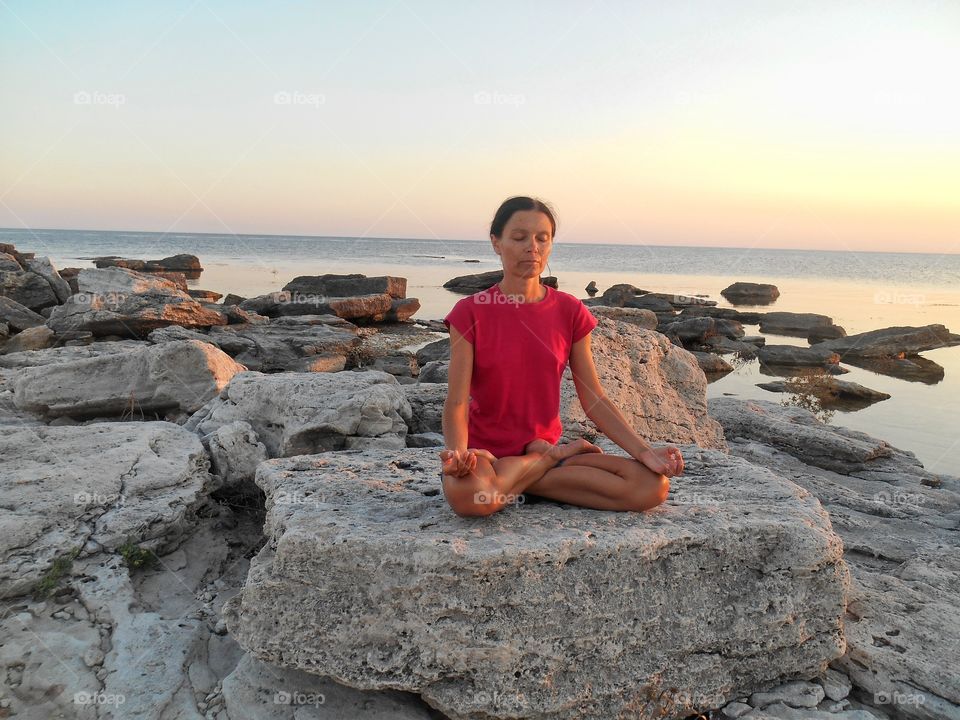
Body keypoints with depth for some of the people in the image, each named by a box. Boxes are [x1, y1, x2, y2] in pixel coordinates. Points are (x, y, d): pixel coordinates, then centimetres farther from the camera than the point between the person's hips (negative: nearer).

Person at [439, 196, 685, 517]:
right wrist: (457, 453, -33)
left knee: (654, 485, -18)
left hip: (544, 442, 3)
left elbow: (593, 399, 1)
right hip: (485, 451, -2)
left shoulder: (570, 312, 2)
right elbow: (456, 403, -12)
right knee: (469, 495, -40)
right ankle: (562, 455, -9)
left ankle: (517, 482, -9)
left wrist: (644, 450, -12)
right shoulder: (470, 312, -6)